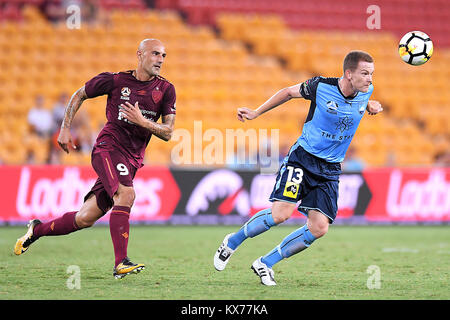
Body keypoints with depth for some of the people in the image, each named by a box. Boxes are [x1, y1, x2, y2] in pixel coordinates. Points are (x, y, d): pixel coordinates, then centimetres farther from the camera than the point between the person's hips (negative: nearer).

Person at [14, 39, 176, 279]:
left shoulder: (166, 90, 4)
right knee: (126, 193, -31)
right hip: (107, 148, -4)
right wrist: (65, 129, 6)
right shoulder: (115, 80, -2)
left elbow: (167, 133, 1)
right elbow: (79, 95, 13)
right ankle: (121, 264, -31)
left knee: (85, 218, 4)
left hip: (132, 160, 4)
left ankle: (38, 229, 28)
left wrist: (143, 122, -16)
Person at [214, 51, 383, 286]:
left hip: (330, 169, 5)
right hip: (303, 157, -5)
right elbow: (289, 92, 4)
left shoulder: (366, 91, -1)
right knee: (281, 213, -21)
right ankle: (232, 242, 6)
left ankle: (265, 264, 9)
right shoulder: (321, 86, -14)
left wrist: (372, 106, 3)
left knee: (319, 228, -9)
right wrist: (256, 113, 6)